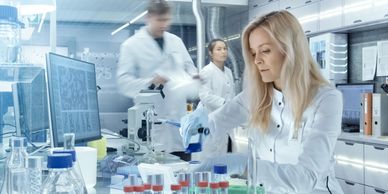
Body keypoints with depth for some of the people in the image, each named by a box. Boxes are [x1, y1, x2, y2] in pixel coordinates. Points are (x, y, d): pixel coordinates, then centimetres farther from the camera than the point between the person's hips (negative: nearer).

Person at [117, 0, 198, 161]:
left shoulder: (176, 41, 14)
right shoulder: (132, 45, -2)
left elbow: (189, 67, 22)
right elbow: (123, 82, -9)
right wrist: (149, 82, -26)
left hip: (180, 119, 5)